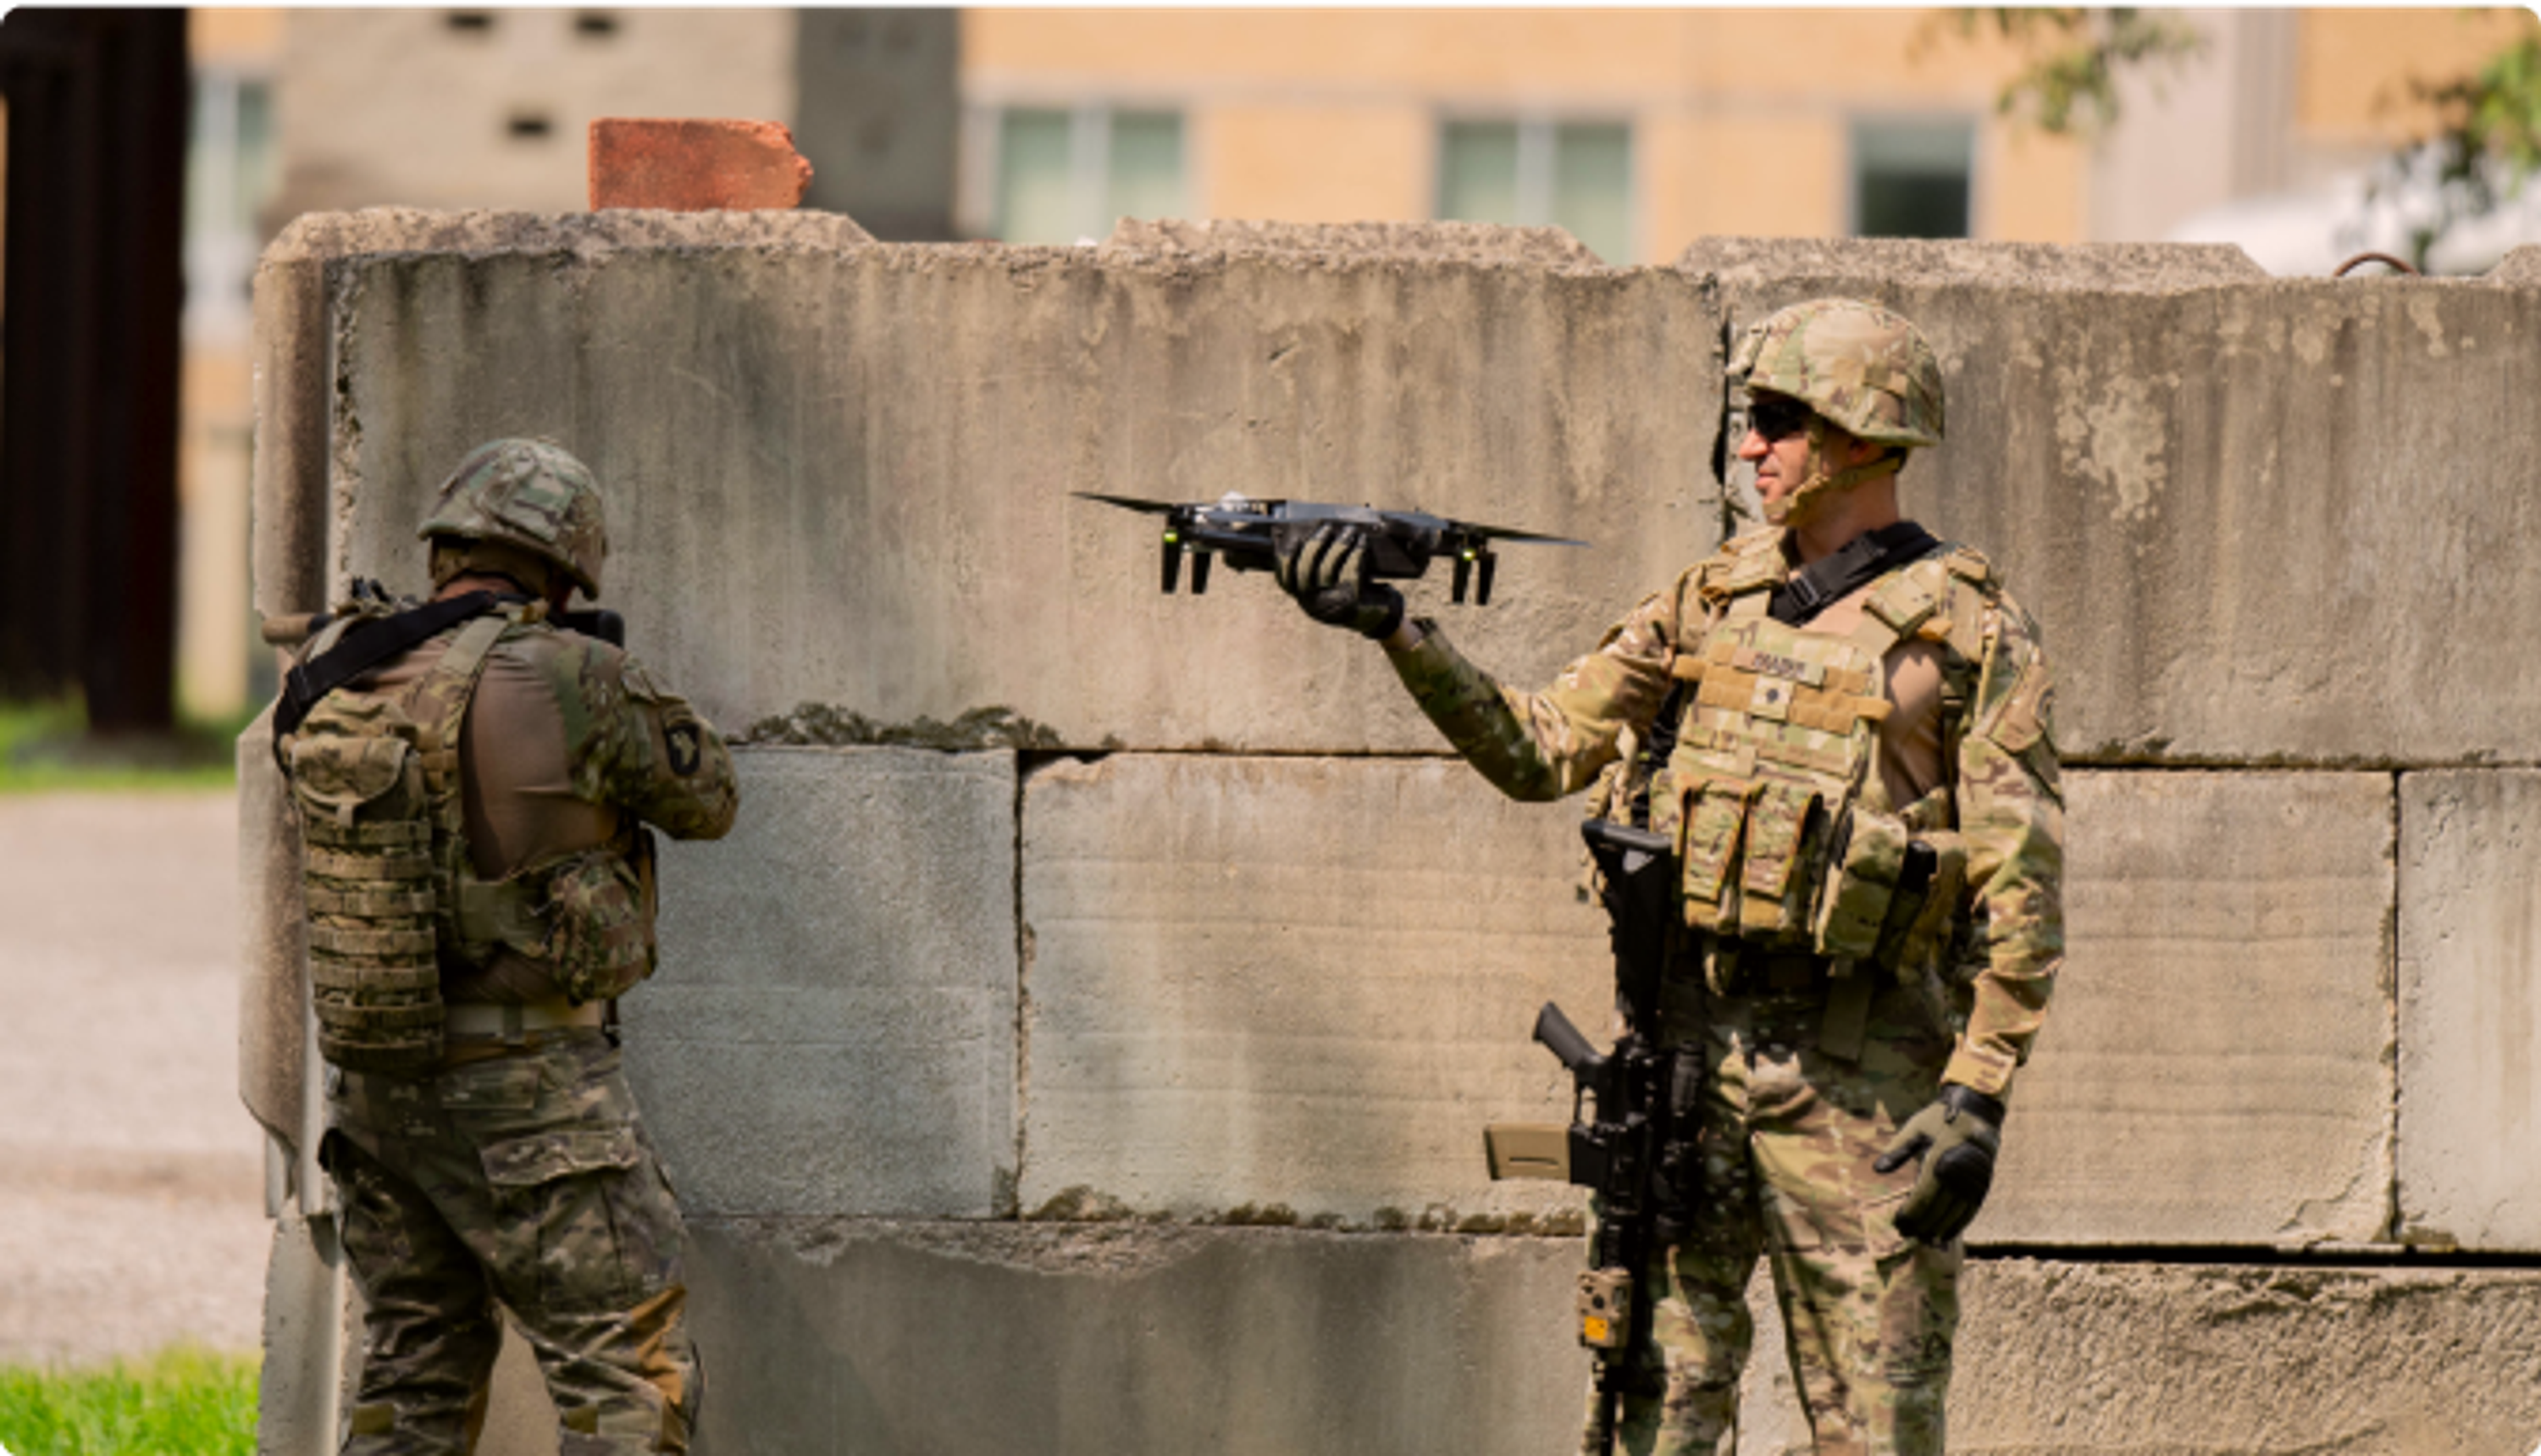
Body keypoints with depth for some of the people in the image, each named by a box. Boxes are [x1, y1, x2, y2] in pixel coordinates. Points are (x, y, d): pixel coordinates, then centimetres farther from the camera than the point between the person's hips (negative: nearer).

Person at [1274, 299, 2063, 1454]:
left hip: (1852, 1077, -5)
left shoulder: (1967, 636, -4)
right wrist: (1396, 633, -1)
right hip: (1687, 1039, 5)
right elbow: (1539, 750, 11)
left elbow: (2021, 898, -7)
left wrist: (1977, 1099, -14)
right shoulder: (1709, 600, 12)